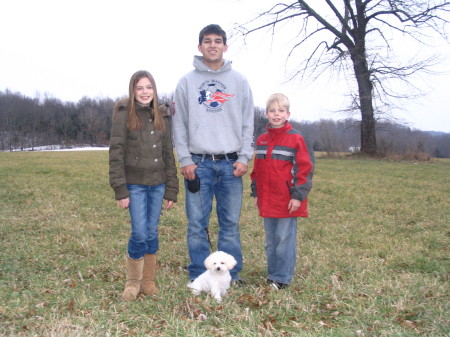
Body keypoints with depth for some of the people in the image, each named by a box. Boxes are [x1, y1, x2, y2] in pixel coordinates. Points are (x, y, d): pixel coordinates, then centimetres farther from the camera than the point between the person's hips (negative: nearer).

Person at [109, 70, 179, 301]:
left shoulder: (160, 117, 11)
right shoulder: (125, 116, -3)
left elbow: (168, 155, 12)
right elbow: (116, 154, -7)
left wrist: (171, 189, 8)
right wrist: (120, 191, -13)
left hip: (157, 184, 4)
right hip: (135, 185, -4)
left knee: (152, 234, 8)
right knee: (140, 234, -6)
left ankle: (149, 281, 22)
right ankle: (132, 282, 14)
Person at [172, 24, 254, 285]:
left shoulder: (239, 81, 9)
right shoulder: (187, 82, 7)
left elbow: (248, 123, 7)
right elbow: (179, 125, 5)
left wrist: (244, 157, -2)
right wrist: (185, 160, -4)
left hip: (231, 164, 1)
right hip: (198, 164, -1)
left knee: (231, 223, 7)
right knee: (197, 224, 3)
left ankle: (232, 274, 19)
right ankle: (198, 276, 15)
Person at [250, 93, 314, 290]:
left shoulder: (295, 138, -7)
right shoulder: (261, 140, 10)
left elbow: (305, 168, -9)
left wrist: (298, 195, -13)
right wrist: (256, 193, 13)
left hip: (287, 201, -6)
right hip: (267, 200, 6)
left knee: (285, 239, 1)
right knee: (270, 240, 14)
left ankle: (282, 278, 11)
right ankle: (272, 274, 26)